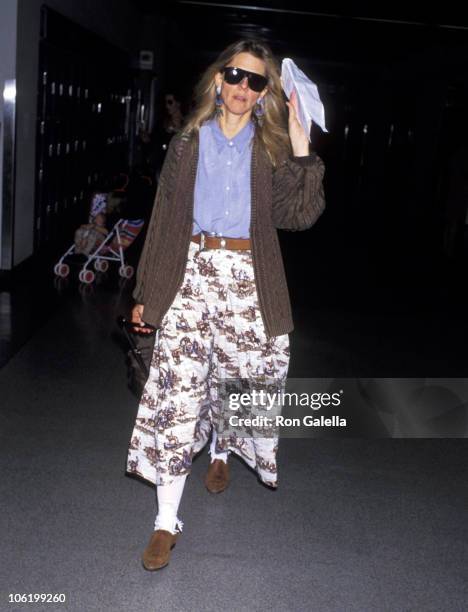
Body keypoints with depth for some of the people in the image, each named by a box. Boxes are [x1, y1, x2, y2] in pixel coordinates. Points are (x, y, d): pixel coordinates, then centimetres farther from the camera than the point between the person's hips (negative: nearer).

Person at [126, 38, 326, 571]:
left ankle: (220, 452, 45)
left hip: (247, 277, 1)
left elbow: (300, 216, -4)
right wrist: (145, 291, 7)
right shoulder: (188, 142, 8)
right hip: (190, 271, 0)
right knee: (179, 385, -7)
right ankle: (167, 522, -1)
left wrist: (302, 152, -13)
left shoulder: (272, 148, 7)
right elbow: (164, 218, 8)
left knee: (236, 375, 9)